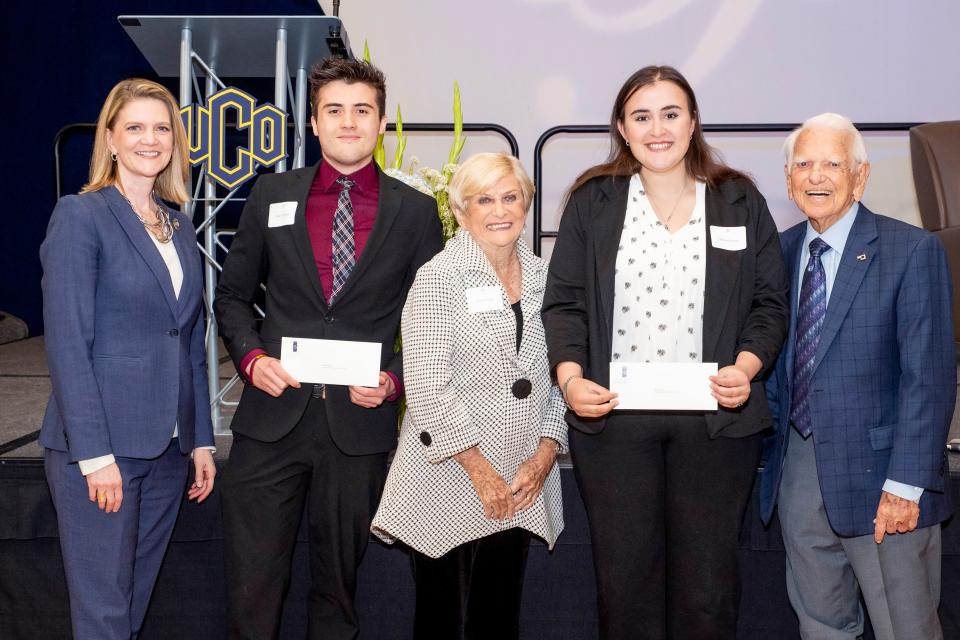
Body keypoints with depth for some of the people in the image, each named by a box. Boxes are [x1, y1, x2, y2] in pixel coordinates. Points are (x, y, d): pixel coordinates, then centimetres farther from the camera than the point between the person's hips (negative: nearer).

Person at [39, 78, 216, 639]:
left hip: (168, 446, 6)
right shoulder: (80, 215, -7)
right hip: (99, 445, -6)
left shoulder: (180, 226, 13)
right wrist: (95, 453, -17)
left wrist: (202, 440, 11)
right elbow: (67, 343, -13)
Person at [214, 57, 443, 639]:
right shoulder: (272, 195, 6)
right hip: (272, 417, 1)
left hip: (360, 424, 0)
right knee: (251, 588, 5)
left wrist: (394, 379, -9)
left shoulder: (417, 211, 2)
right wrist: (251, 357, -5)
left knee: (338, 582, 14)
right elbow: (233, 295, 12)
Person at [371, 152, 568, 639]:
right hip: (450, 483, -4)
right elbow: (427, 388, -14)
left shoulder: (542, 276, 8)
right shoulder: (438, 279, -8)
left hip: (521, 488, 5)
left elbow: (558, 377, 9)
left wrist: (546, 452, -2)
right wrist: (479, 469, -14)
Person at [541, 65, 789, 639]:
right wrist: (569, 374, -13)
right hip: (612, 414, 0)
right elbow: (564, 302, 3)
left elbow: (770, 303, 7)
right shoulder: (593, 202, 6)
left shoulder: (741, 203, 8)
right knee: (624, 574, 8)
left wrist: (746, 366, -10)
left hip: (716, 416, 1)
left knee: (708, 580, 7)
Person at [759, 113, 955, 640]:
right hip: (797, 470, 5)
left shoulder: (913, 251, -8)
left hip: (876, 473, -4)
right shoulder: (780, 251, 7)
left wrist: (905, 484, -16)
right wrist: (770, 441, 7)